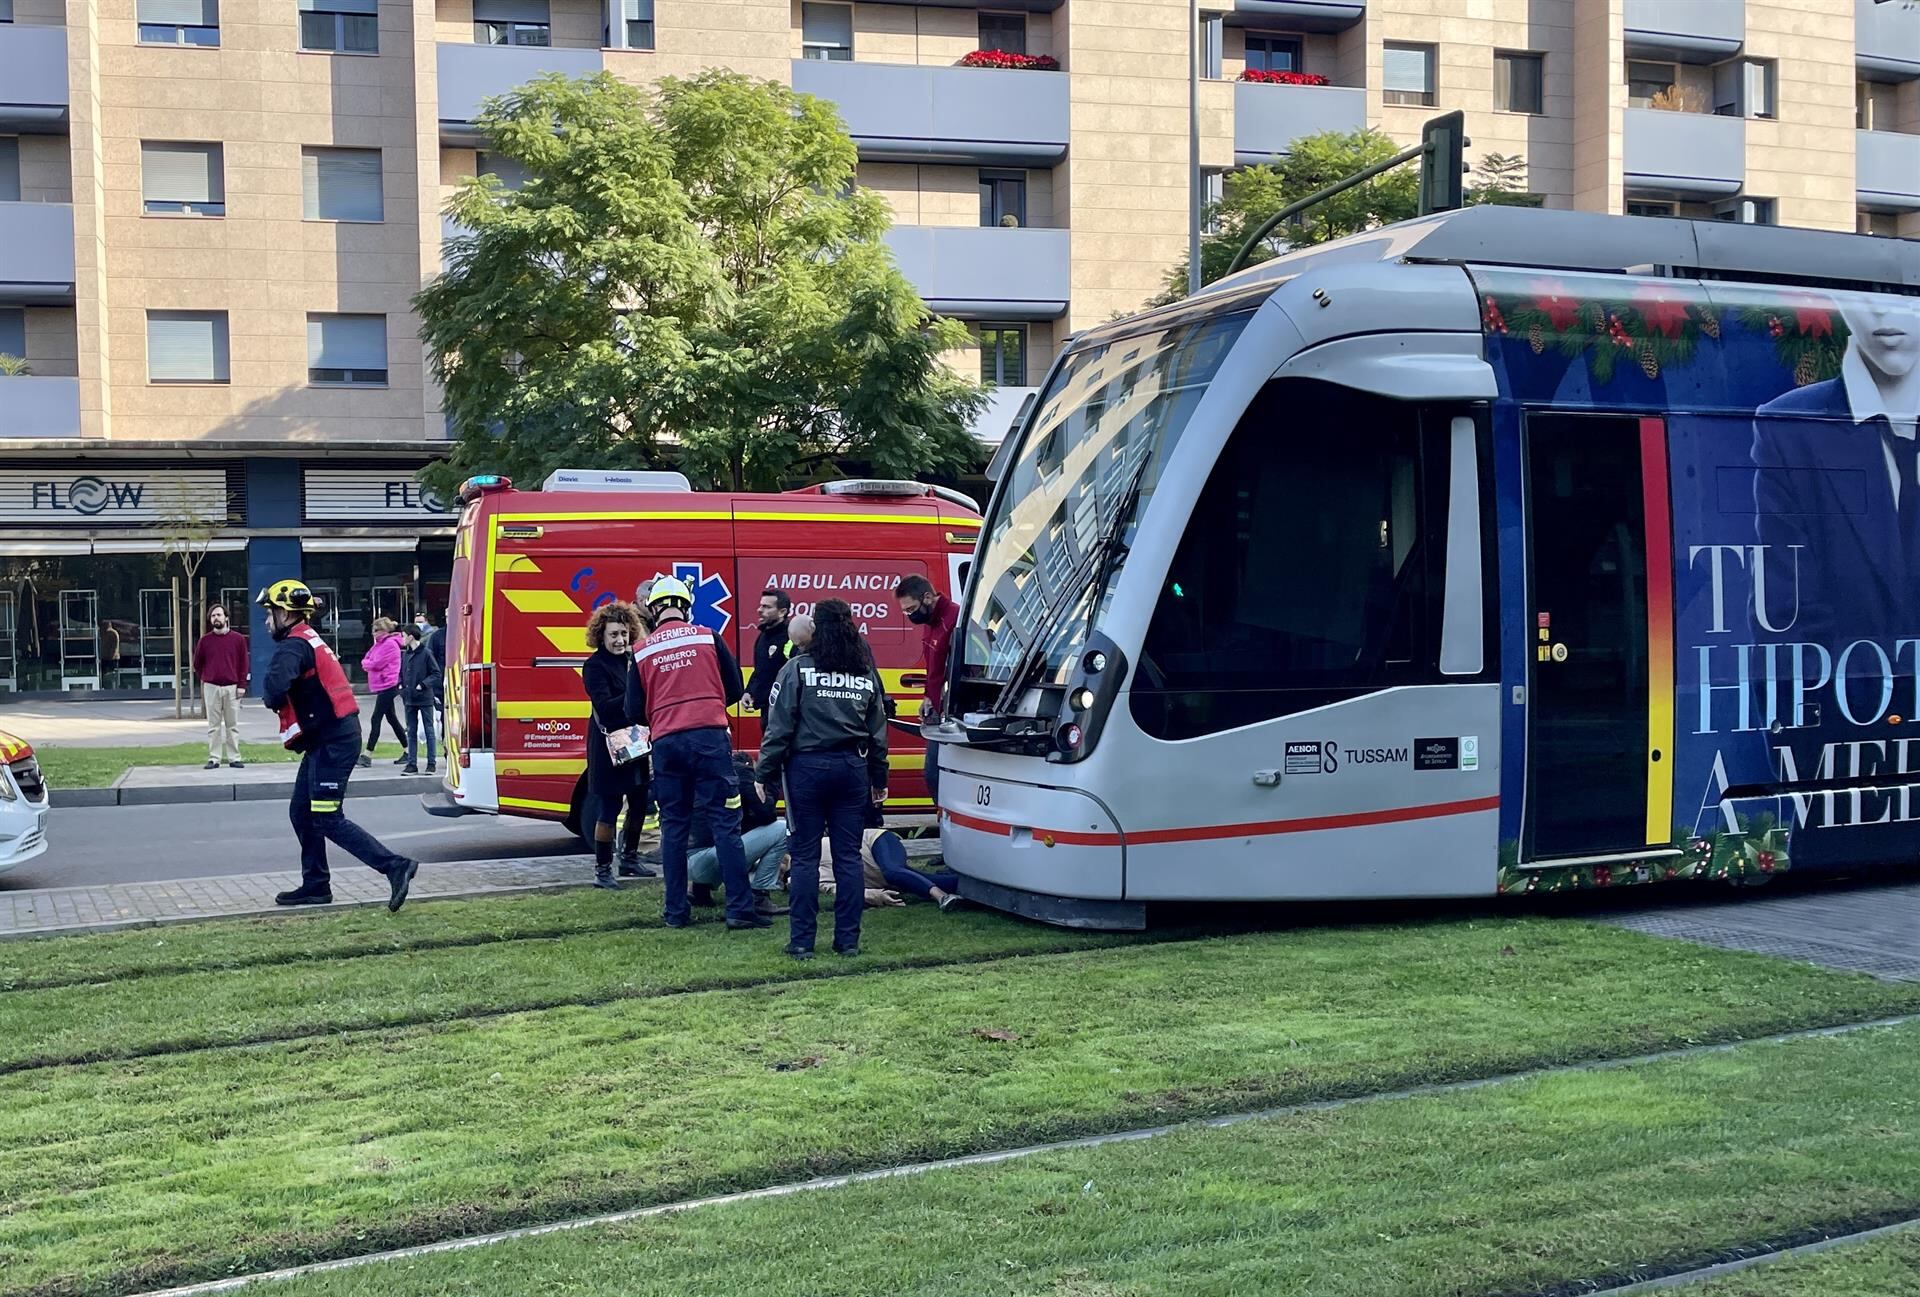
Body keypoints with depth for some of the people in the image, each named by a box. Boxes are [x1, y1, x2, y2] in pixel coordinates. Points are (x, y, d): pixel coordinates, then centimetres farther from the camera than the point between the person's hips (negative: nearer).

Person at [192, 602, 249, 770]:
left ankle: (234, 758, 5)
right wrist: (205, 678, 13)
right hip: (211, 687, 1)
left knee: (233, 725, 2)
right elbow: (197, 663, 16)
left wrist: (241, 684, -3)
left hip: (232, 687, -1)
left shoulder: (238, 639, 2)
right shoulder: (205, 640, 5)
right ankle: (214, 758, 4)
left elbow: (244, 663, 3)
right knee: (213, 725, 2)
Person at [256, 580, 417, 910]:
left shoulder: (293, 646, -15)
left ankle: (396, 867, -12)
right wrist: (281, 701, 0)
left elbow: (274, 689, -32)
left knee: (328, 820, -8)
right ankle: (315, 885, 20)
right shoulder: (310, 641, 18)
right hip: (328, 740, 10)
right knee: (302, 813, 14)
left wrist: (270, 697, -9)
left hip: (332, 743, -10)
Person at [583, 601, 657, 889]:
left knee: (639, 803, 14)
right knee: (608, 808, -3)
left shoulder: (634, 659, 8)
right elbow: (603, 705, -20)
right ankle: (602, 870, 6)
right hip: (608, 744, -7)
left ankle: (630, 858, 32)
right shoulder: (595, 666, -10)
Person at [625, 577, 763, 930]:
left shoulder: (642, 652, 7)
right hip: (709, 737, -2)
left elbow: (635, 709, 8)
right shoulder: (707, 637, 4)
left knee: (673, 827, 10)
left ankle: (676, 911, 12)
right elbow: (735, 689, 9)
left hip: (666, 742, 2)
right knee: (725, 823, -1)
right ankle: (740, 908, -5)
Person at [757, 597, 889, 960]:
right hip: (853, 768, 3)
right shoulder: (866, 674, 7)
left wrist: (766, 774, -2)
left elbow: (779, 728, -9)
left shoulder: (797, 670, -7)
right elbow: (878, 732, 12)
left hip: (807, 768, -3)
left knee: (805, 857, 3)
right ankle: (848, 939, 11)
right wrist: (879, 779, 20)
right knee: (848, 855, 8)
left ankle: (802, 940, 5)